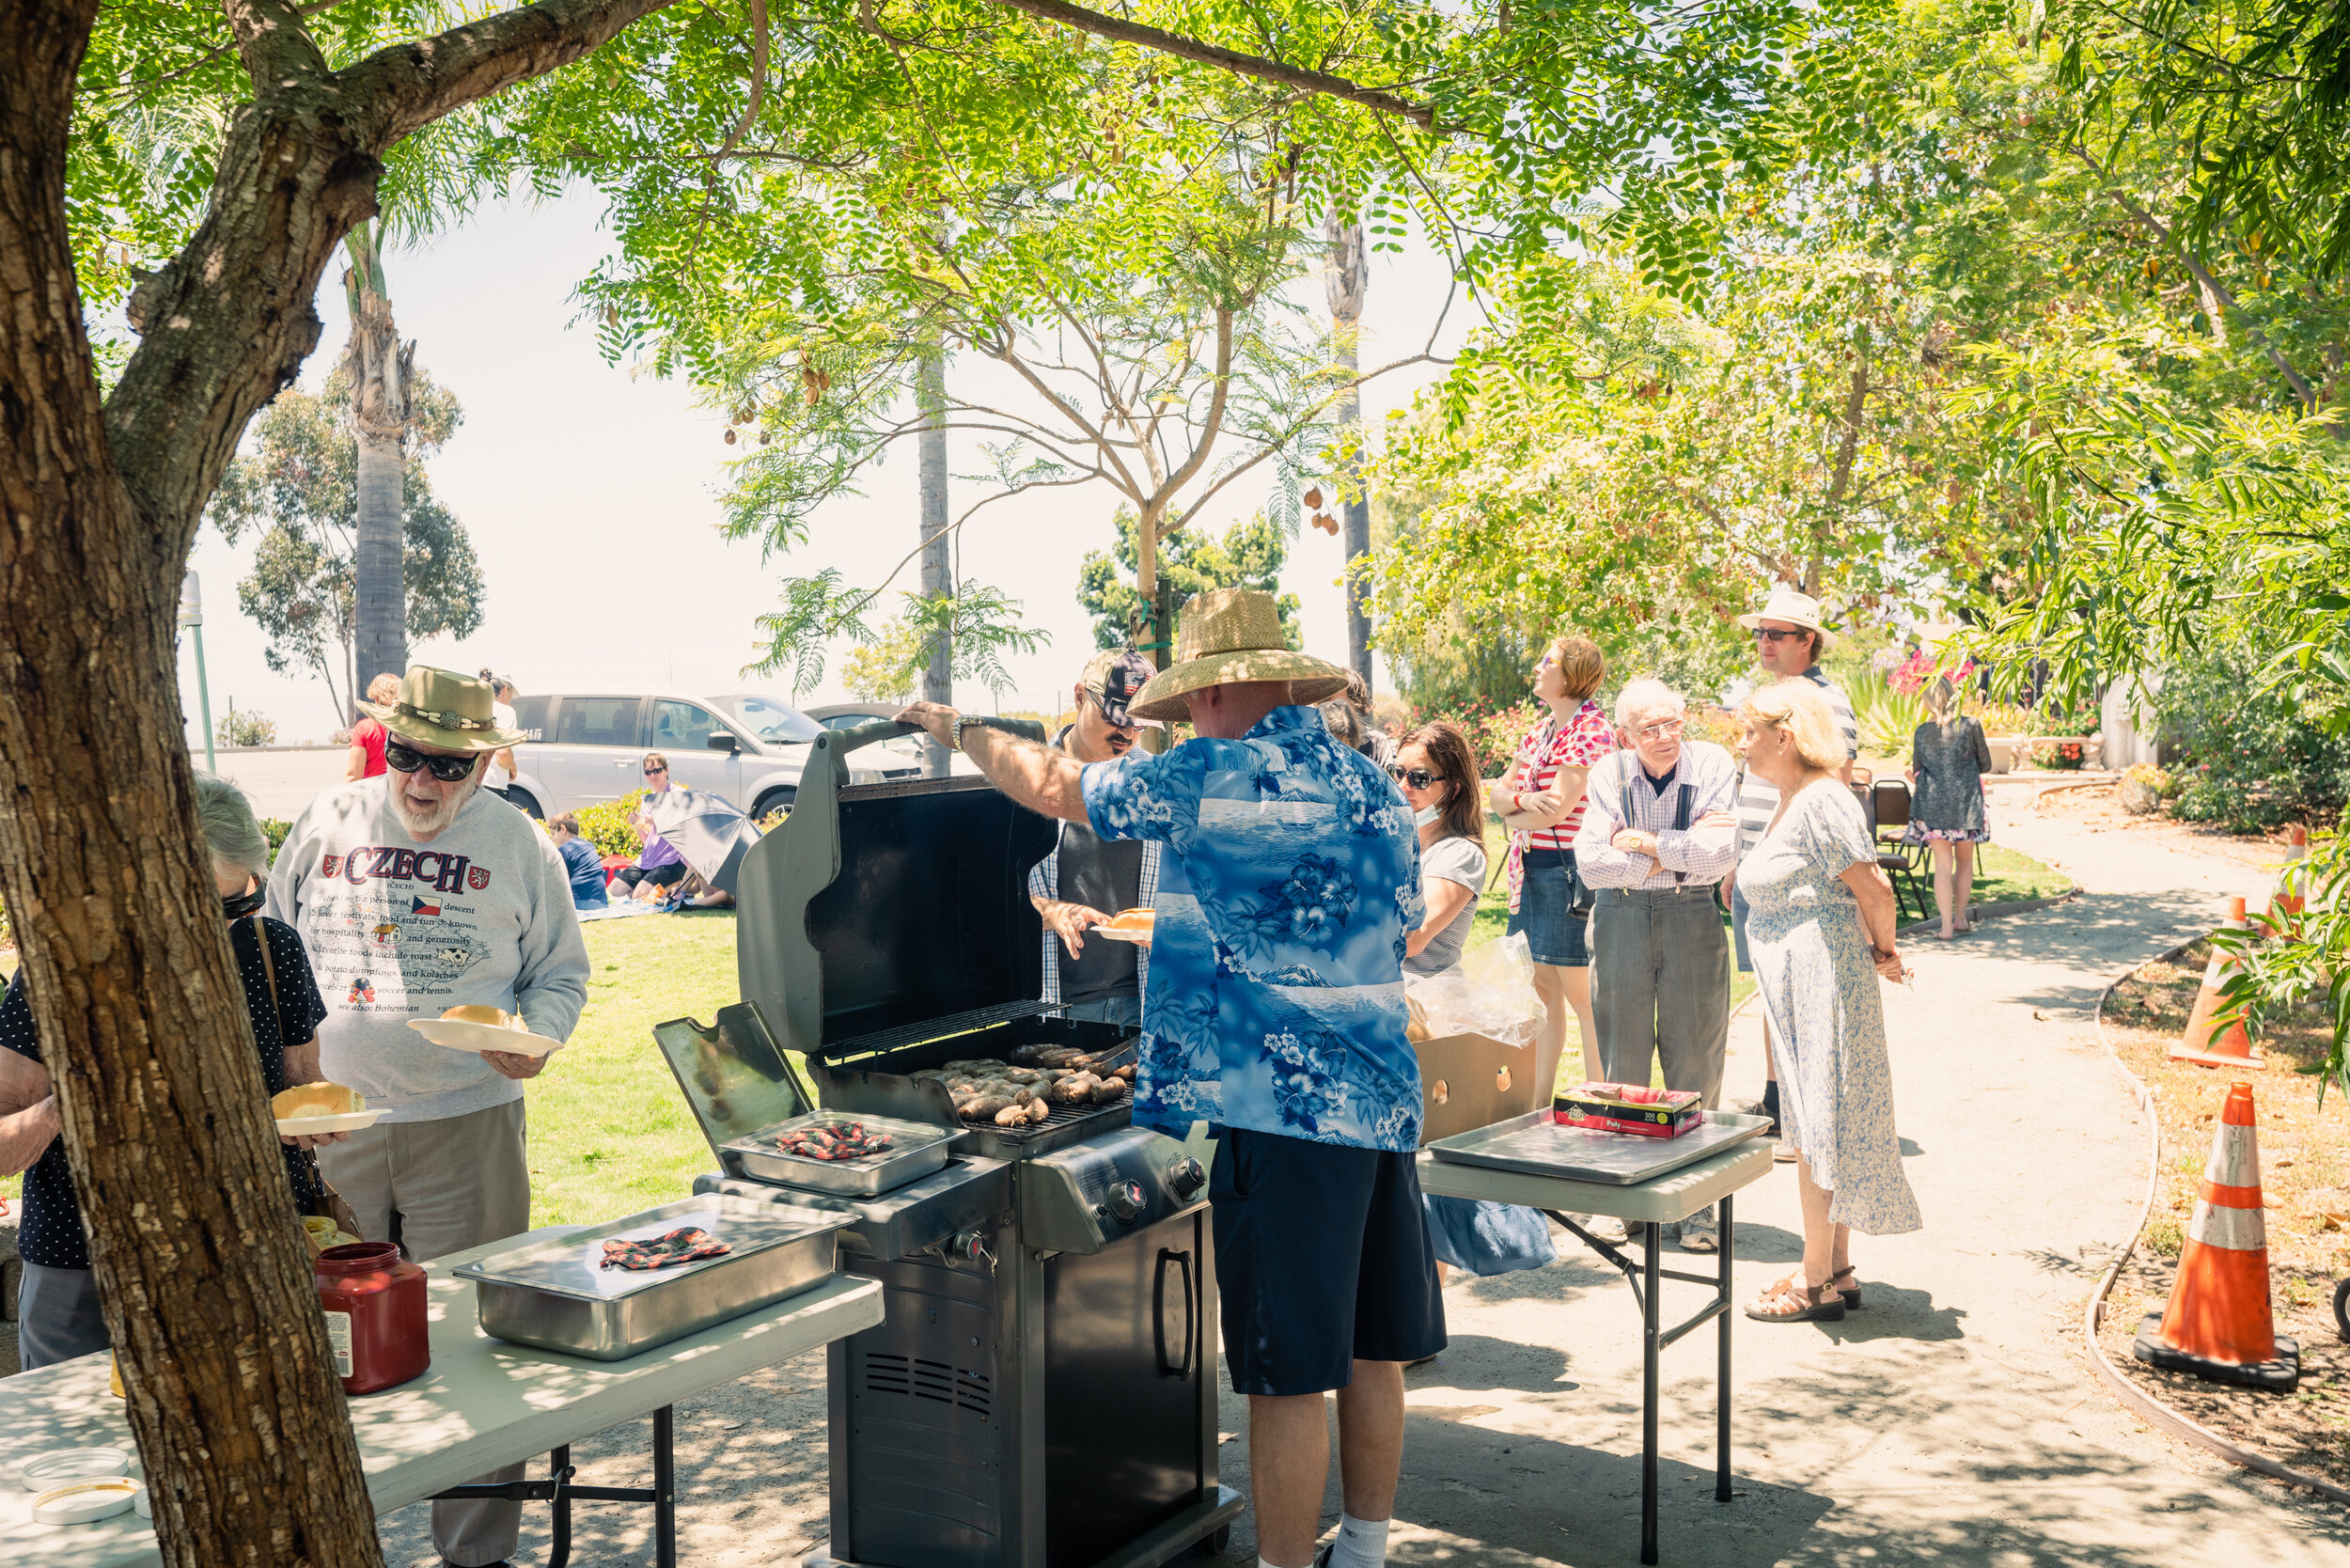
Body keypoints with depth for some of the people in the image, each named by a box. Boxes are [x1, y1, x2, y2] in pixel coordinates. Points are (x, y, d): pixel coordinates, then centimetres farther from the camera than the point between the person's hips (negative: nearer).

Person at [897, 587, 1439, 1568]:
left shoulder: (1216, 778, -11)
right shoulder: (1378, 789, 11)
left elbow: (1053, 788, -1)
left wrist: (959, 730, 17)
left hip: (1281, 1108, -8)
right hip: (1384, 1098, 8)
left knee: (1287, 1372, -1)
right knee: (1367, 1352, 17)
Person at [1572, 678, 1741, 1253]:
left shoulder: (1712, 764, -2)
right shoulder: (1609, 774, 1)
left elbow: (1722, 854, -13)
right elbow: (1590, 862, -10)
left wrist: (1648, 843, -11)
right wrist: (1681, 850, -11)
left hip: (1693, 919, -1)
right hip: (1621, 919, 1)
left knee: (1695, 1065, 1)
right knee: (1622, 1064, 6)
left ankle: (1696, 1205, 11)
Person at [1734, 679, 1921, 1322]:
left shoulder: (1821, 801, -17)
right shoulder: (1790, 803, 14)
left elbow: (1875, 888, -20)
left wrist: (1883, 953, -6)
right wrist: (1877, 955, 17)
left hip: (1823, 976, -10)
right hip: (1798, 985, 10)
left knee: (1817, 1127, -4)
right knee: (1816, 1127, 14)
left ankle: (1818, 1284, 4)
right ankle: (1837, 1270, 22)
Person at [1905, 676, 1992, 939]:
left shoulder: (1922, 732, -2)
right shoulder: (1971, 726, -5)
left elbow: (1916, 772, 7)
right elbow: (1986, 765, 4)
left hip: (1933, 803, 0)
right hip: (1966, 802, 0)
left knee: (1943, 864, 3)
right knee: (1965, 860, 17)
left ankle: (1947, 925, 0)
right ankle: (1961, 917, 23)